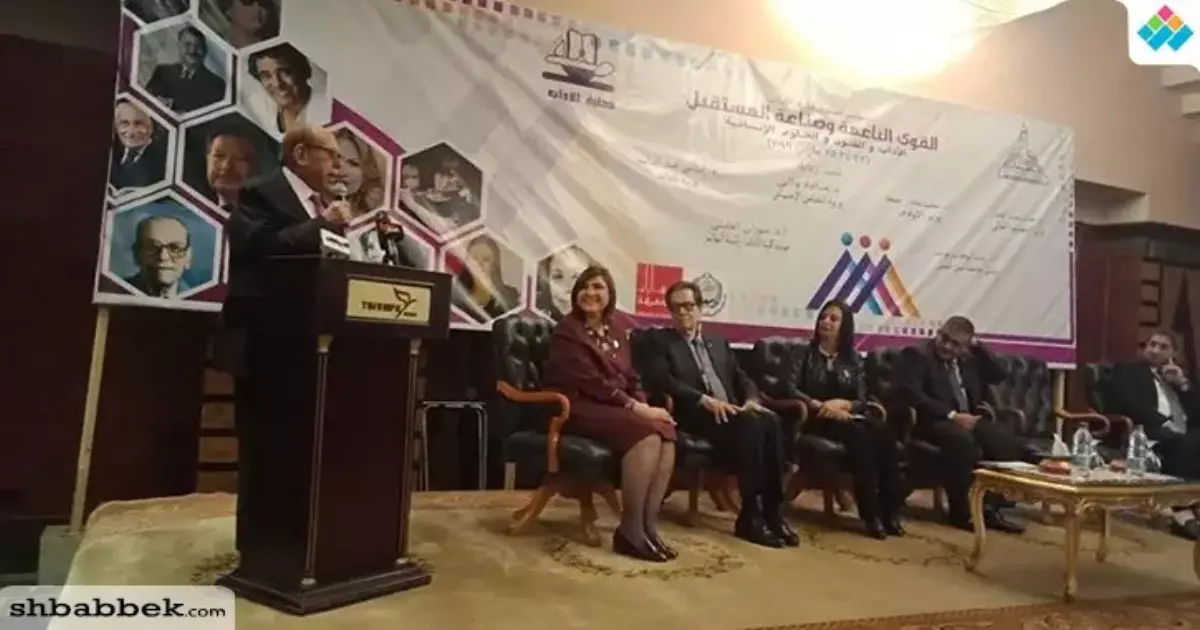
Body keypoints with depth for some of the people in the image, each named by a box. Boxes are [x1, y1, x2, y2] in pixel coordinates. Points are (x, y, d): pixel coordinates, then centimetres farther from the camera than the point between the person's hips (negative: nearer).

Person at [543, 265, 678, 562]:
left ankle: (649, 526, -22)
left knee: (666, 433, -24)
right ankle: (630, 530, -24)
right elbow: (590, 381, -15)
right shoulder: (567, 331, -4)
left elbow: (631, 379, 16)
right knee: (645, 434, -31)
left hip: (615, 407, 7)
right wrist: (635, 408, -20)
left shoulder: (617, 332, 18)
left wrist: (644, 406, -6)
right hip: (579, 408, -6)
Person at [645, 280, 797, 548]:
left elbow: (742, 378, 18)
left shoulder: (718, 342, 26)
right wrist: (704, 400, -20)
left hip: (731, 412, 5)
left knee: (770, 421, -26)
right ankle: (751, 515, -25)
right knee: (750, 424, -32)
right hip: (695, 414, -5)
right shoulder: (661, 341, 8)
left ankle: (773, 510, -21)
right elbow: (662, 381, -9)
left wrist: (751, 400, -5)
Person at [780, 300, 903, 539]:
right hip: (817, 419, -3)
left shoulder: (853, 358, 16)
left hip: (848, 415, 4)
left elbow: (862, 400, 6)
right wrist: (820, 405, -18)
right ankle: (870, 514, -34)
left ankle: (890, 510, -30)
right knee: (859, 434, -36)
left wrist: (841, 404, -15)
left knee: (883, 432, -31)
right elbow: (790, 388, -6)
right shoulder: (807, 353, 7)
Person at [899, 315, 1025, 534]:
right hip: (933, 420, -7)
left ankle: (991, 507, -13)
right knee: (961, 439, -36)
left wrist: (978, 346, 4)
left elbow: (999, 375, 12)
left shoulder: (969, 358, 18)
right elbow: (912, 393, -16)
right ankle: (962, 510, -22)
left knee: (1006, 438, -19)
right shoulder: (916, 354, -4)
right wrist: (951, 415, -21)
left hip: (968, 419, 7)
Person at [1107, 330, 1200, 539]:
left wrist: (1182, 384, 7)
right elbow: (1132, 406, -5)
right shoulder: (1126, 370, 14)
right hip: (1150, 436, -5)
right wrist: (1166, 424, -15)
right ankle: (1183, 512, -33)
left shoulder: (1177, 375, 30)